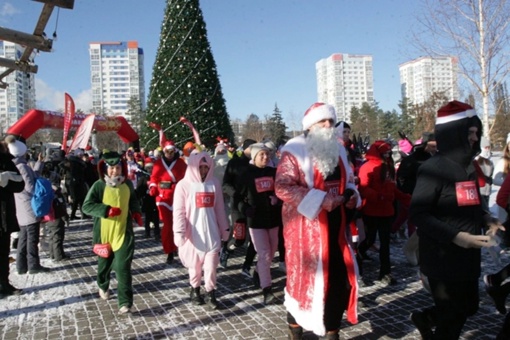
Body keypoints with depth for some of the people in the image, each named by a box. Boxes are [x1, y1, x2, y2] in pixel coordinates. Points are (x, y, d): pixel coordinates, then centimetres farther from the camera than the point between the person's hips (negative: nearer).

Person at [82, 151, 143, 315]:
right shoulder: (99, 185, -12)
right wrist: (107, 210, -27)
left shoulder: (127, 184, -1)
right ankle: (103, 285, 50)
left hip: (124, 232, 1)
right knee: (104, 263, 21)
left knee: (123, 267, -7)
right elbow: (86, 206, -16)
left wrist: (136, 212, 1)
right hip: (104, 233, 0)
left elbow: (133, 200, 18)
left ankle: (125, 302, -2)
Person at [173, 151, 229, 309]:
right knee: (194, 264, 13)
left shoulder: (215, 183, 2)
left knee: (211, 265, 4)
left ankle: (210, 293, 20)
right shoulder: (184, 185, -8)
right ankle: (195, 289, 33)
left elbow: (219, 208, 9)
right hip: (193, 233, -2)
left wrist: (224, 228, 12)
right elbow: (179, 211, -8)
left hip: (211, 232, 2)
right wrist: (179, 233, -14)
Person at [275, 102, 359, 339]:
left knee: (340, 279, 10)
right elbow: (282, 187, -20)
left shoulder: (337, 151, 14)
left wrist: (350, 195, 0)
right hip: (306, 228, -6)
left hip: (335, 226, 7)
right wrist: (320, 199, -23)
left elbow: (348, 181, 24)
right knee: (305, 278, 3)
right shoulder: (295, 152, -9)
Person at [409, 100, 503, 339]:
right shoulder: (433, 168, -19)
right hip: (442, 260, -8)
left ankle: (425, 318, 42)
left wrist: (488, 221, 0)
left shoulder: (467, 166, 7)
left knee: (468, 307, 21)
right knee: (452, 316, 6)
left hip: (467, 257, 8)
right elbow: (418, 214, -22)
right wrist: (455, 236, -28)